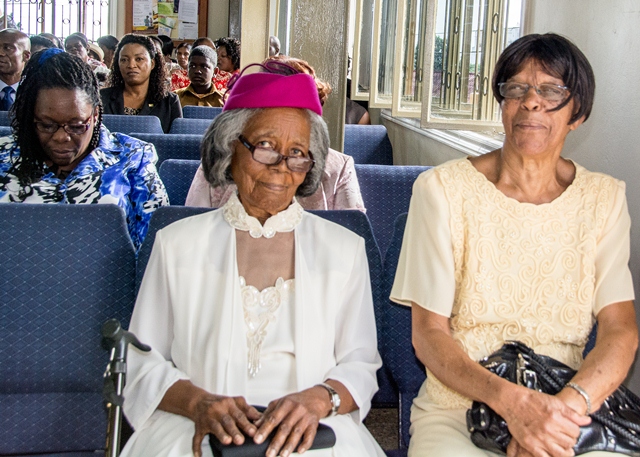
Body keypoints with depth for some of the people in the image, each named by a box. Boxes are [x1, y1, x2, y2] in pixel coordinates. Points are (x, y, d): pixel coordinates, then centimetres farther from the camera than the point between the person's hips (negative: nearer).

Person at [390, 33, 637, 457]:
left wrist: (567, 404, -23)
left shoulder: (604, 198, 5)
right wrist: (511, 400, -22)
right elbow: (429, 333, -5)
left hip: (566, 414, 2)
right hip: (454, 410, -2)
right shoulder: (443, 189, -3)